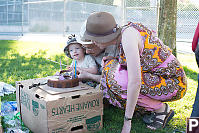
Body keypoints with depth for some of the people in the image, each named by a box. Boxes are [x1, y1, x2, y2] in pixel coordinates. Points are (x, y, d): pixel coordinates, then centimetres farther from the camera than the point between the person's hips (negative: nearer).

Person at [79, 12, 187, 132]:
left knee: (115, 79, -20)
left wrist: (127, 121, -22)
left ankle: (161, 109, -4)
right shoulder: (121, 41, 5)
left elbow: (135, 82, -29)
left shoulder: (128, 34, -23)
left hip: (173, 84, -9)